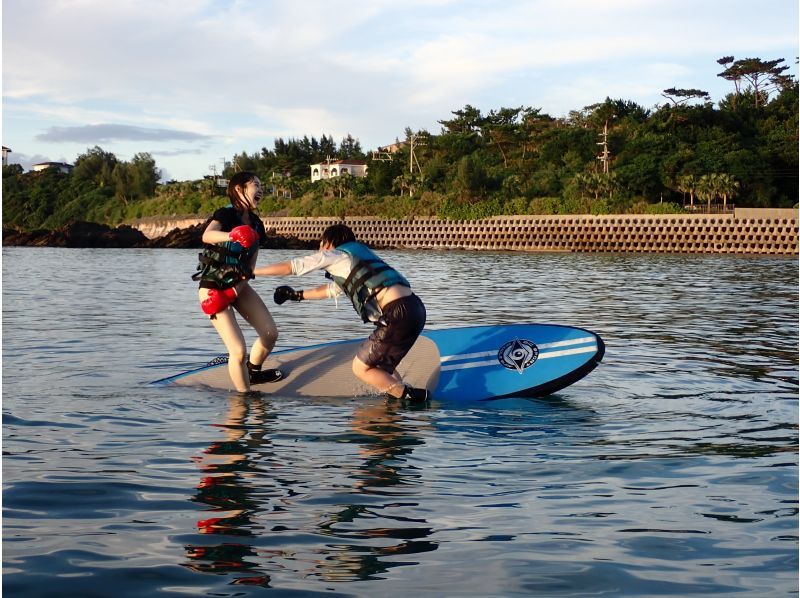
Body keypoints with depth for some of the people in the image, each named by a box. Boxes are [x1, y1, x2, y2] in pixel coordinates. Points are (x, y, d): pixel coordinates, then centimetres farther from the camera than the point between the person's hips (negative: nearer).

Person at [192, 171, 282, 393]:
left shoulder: (256, 225, 2)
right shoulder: (225, 215, -18)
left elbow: (249, 268, 2)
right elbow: (207, 235, -42)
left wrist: (233, 293, -14)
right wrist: (231, 236, -61)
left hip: (237, 285, 7)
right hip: (213, 289, -7)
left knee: (270, 333, 7)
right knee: (238, 350, -15)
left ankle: (253, 373, 35)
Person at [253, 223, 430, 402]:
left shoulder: (336, 255, 7)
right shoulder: (353, 258, 31)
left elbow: (290, 267, 10)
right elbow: (331, 289, 43)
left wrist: (250, 271, 18)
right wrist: (297, 295, 50)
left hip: (399, 314, -9)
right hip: (414, 310, 9)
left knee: (361, 368, 4)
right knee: (380, 366, 22)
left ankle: (416, 399, 1)